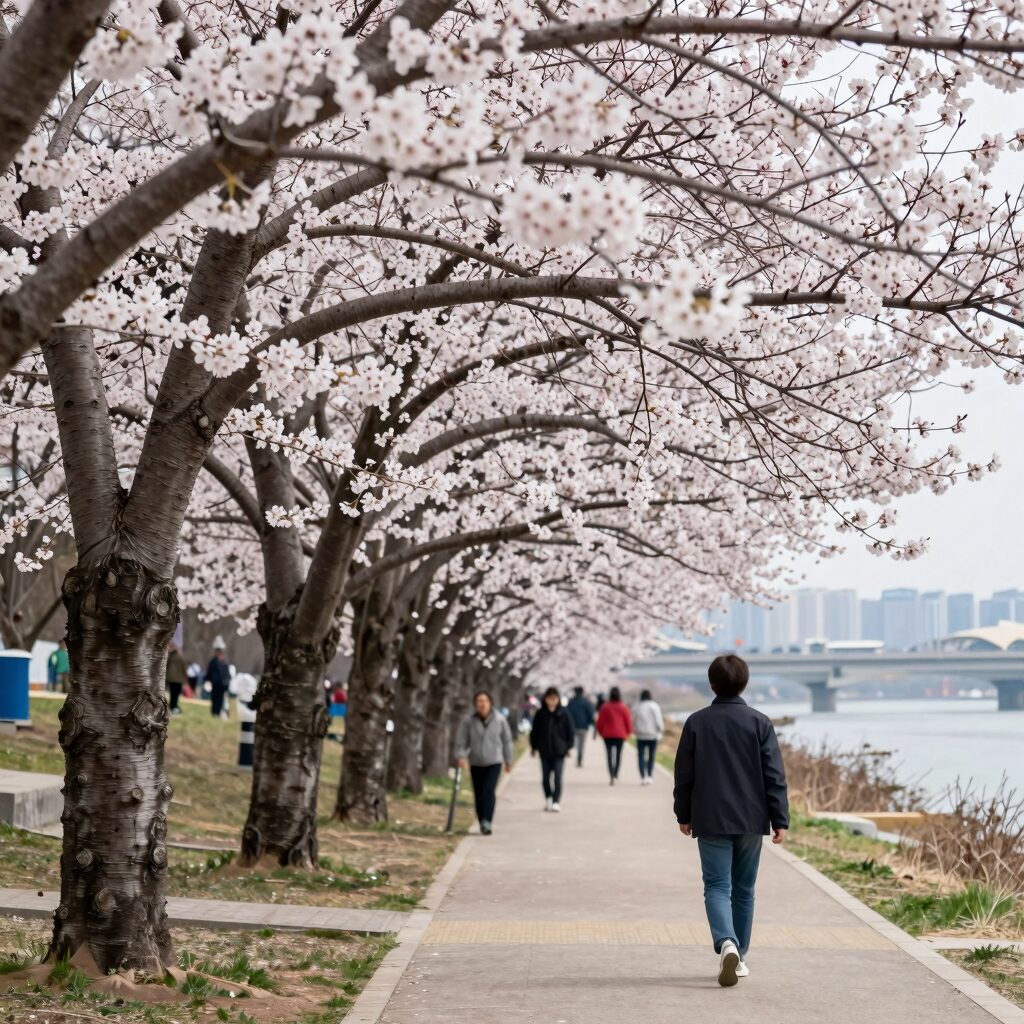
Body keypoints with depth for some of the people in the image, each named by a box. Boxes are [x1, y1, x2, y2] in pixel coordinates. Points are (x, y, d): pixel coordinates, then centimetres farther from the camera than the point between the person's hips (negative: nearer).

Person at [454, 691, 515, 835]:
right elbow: (461, 741, -5)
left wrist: (508, 761, 12)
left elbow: (507, 741, 7)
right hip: (476, 763, 2)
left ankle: (487, 821, -23)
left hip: (494, 762, -2)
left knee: (489, 790, -18)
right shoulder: (468, 721, -5)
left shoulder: (499, 720, -3)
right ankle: (483, 823, 20)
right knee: (478, 795, 5)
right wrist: (461, 756, -21)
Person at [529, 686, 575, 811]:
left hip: (559, 750, -2)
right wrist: (534, 747, 6)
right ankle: (548, 799, 24)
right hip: (545, 750, 2)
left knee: (557, 777, -7)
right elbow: (535, 731, 7)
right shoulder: (540, 714, 1)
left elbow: (570, 731, 2)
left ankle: (556, 801, -6)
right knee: (545, 776, 10)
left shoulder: (563, 713, -2)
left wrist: (569, 747, -1)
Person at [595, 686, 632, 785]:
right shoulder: (623, 707, -4)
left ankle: (611, 776, -14)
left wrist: (600, 732, 13)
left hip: (608, 734, -1)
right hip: (620, 734, 1)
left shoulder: (605, 707, -6)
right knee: (618, 753, 14)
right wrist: (628, 733, 13)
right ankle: (615, 775, 16)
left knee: (609, 754, -1)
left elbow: (600, 721, -2)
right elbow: (628, 721, -1)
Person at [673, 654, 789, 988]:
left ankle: (727, 943, -27)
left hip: (710, 821, -1)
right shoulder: (759, 722, -3)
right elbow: (775, 775, -4)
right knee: (744, 889, 13)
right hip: (750, 820, 1)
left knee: (717, 886, -2)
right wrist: (780, 819, 0)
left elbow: (684, 774, 3)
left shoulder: (696, 722, -1)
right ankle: (739, 957, 19)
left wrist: (683, 815, 14)